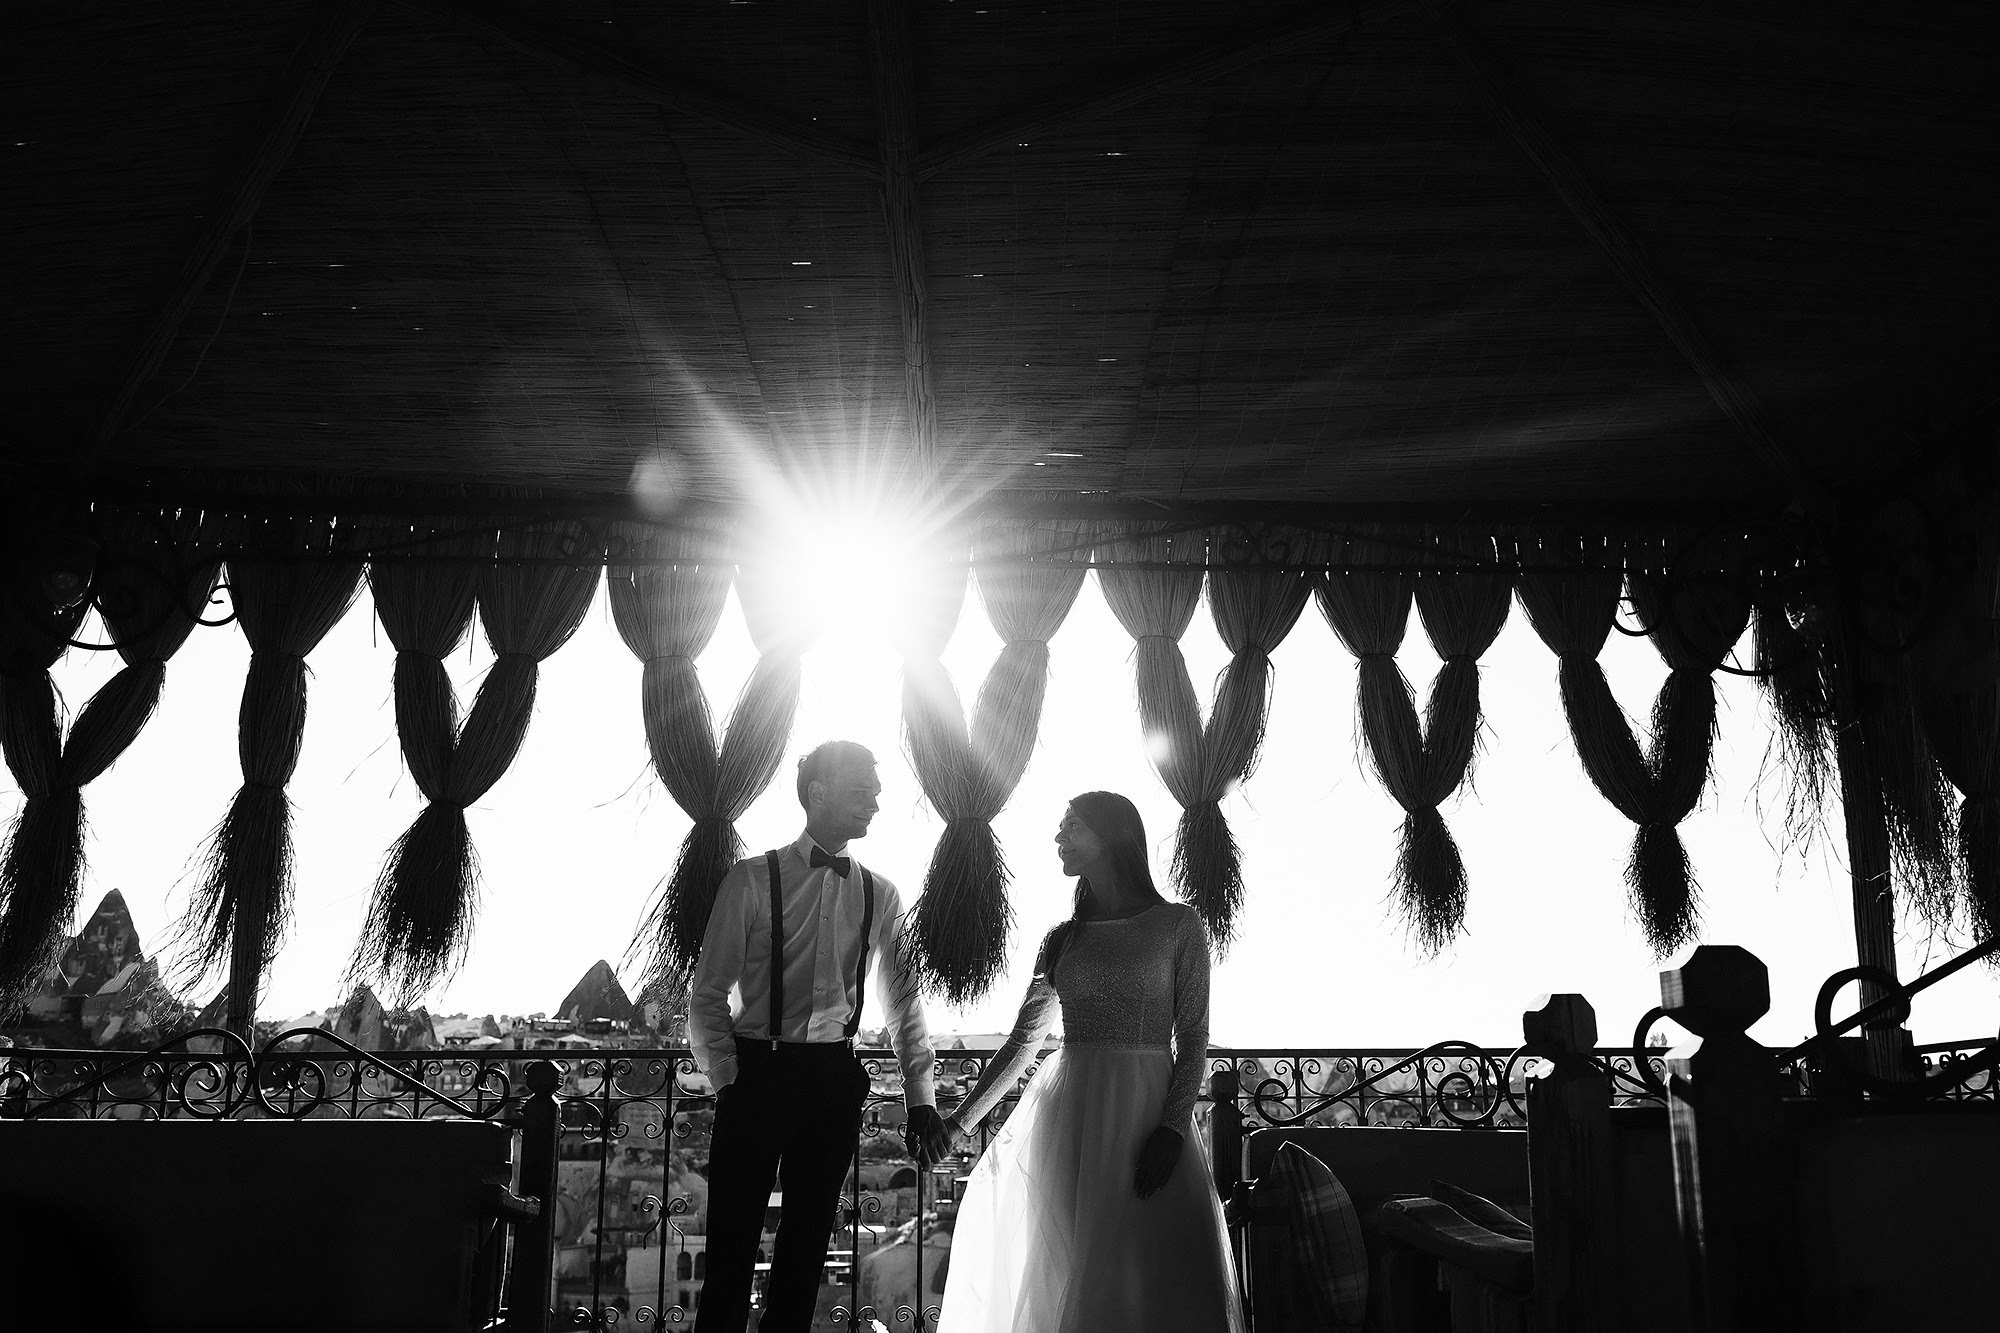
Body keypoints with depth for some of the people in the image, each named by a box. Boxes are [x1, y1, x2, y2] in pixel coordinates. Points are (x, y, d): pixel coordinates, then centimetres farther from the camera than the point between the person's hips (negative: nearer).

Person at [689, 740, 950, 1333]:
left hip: (834, 1079, 3)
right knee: (733, 1239, 0)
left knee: (809, 1239, 10)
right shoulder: (753, 879, -2)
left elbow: (903, 998, 11)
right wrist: (728, 1080, -9)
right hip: (757, 1071, -3)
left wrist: (920, 1097, 5)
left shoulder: (881, 895, 9)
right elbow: (707, 994, -2)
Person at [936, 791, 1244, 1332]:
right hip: (1067, 1112, 3)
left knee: (1150, 1274, -5)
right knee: (1068, 1267, 3)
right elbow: (1023, 1041, 15)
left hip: (1145, 1110, -3)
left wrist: (1173, 1128, -14)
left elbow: (1193, 1038, -2)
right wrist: (960, 1120, 11)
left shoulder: (1178, 925, 1)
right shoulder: (1064, 938, 11)